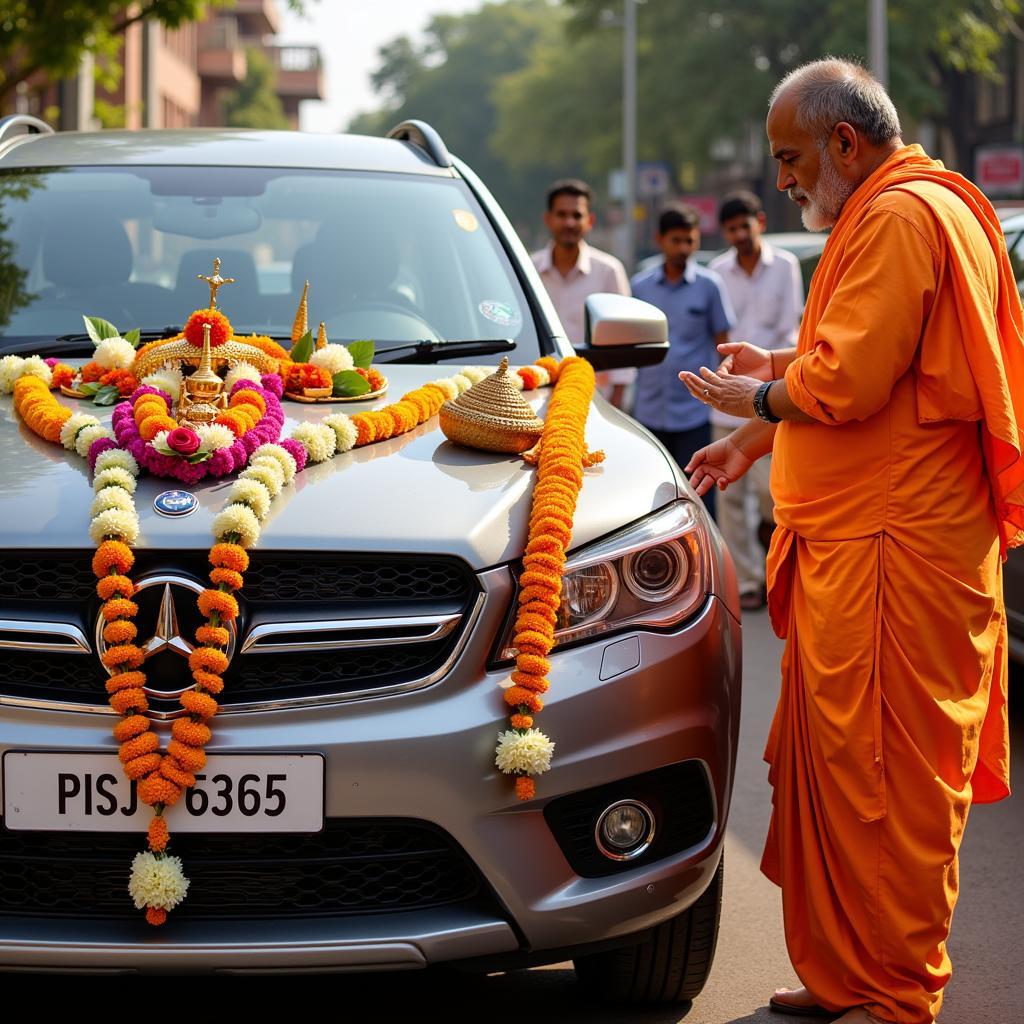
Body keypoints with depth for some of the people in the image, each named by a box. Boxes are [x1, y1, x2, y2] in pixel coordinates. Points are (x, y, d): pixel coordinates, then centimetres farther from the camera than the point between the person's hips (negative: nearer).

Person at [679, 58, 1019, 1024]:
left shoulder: (904, 216, -14)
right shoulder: (894, 213, 21)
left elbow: (848, 381, -21)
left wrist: (756, 397, -3)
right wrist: (759, 440, 23)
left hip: (892, 551, -11)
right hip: (856, 544, 11)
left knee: (886, 776, -5)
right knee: (828, 764, 13)